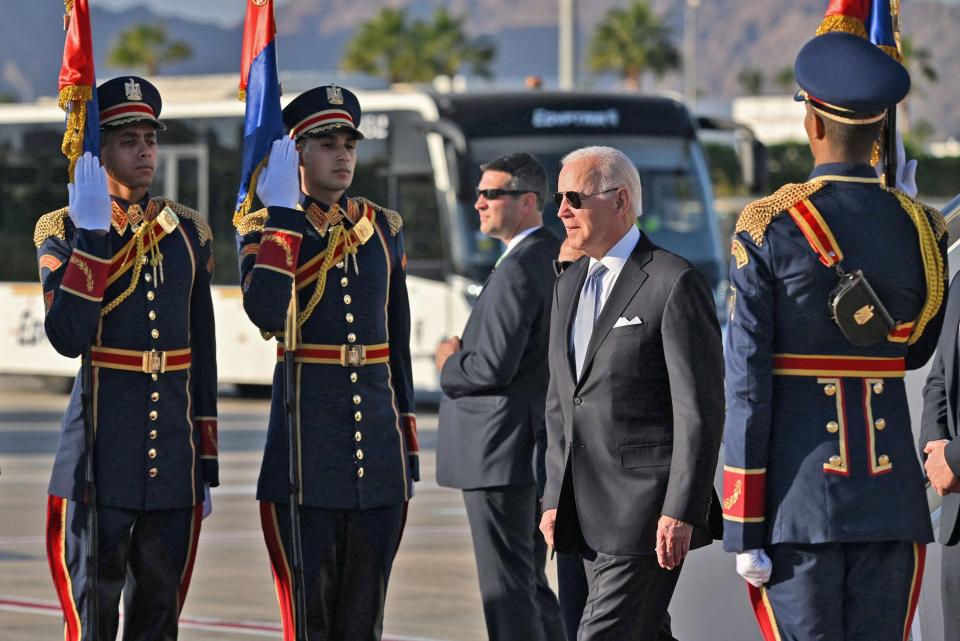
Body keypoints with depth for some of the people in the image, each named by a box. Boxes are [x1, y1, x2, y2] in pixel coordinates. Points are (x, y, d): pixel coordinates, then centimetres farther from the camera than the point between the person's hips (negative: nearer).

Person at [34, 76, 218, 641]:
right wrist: (91, 234, -20)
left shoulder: (189, 231, 11)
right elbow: (67, 338, -17)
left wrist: (207, 461, 12)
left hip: (173, 452, 4)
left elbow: (203, 352, 15)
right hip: (103, 447, -4)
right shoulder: (65, 230, -1)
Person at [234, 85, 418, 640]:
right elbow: (266, 313, -21)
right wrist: (285, 215, -18)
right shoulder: (267, 226, -1)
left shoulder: (385, 228, 12)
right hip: (306, 432, -4)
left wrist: (410, 449, 14)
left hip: (378, 430, 4)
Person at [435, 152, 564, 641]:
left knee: (507, 591, -6)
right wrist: (464, 356, 12)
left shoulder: (517, 271, -18)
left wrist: (448, 366, -4)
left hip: (499, 454, -10)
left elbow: (493, 368, -24)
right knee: (529, 585, 16)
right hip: (537, 451, 10)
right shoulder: (557, 259, 13)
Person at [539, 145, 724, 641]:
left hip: (648, 508, -8)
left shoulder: (675, 284, -9)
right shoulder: (570, 285, 16)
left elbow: (699, 409, -13)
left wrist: (681, 511, -18)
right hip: (588, 511, 8)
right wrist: (555, 499, 15)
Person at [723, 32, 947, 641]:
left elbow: (748, 382, -9)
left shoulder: (770, 227, -8)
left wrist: (744, 526, -6)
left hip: (798, 496, -3)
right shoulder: (923, 228, 2)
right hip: (892, 485, 3)